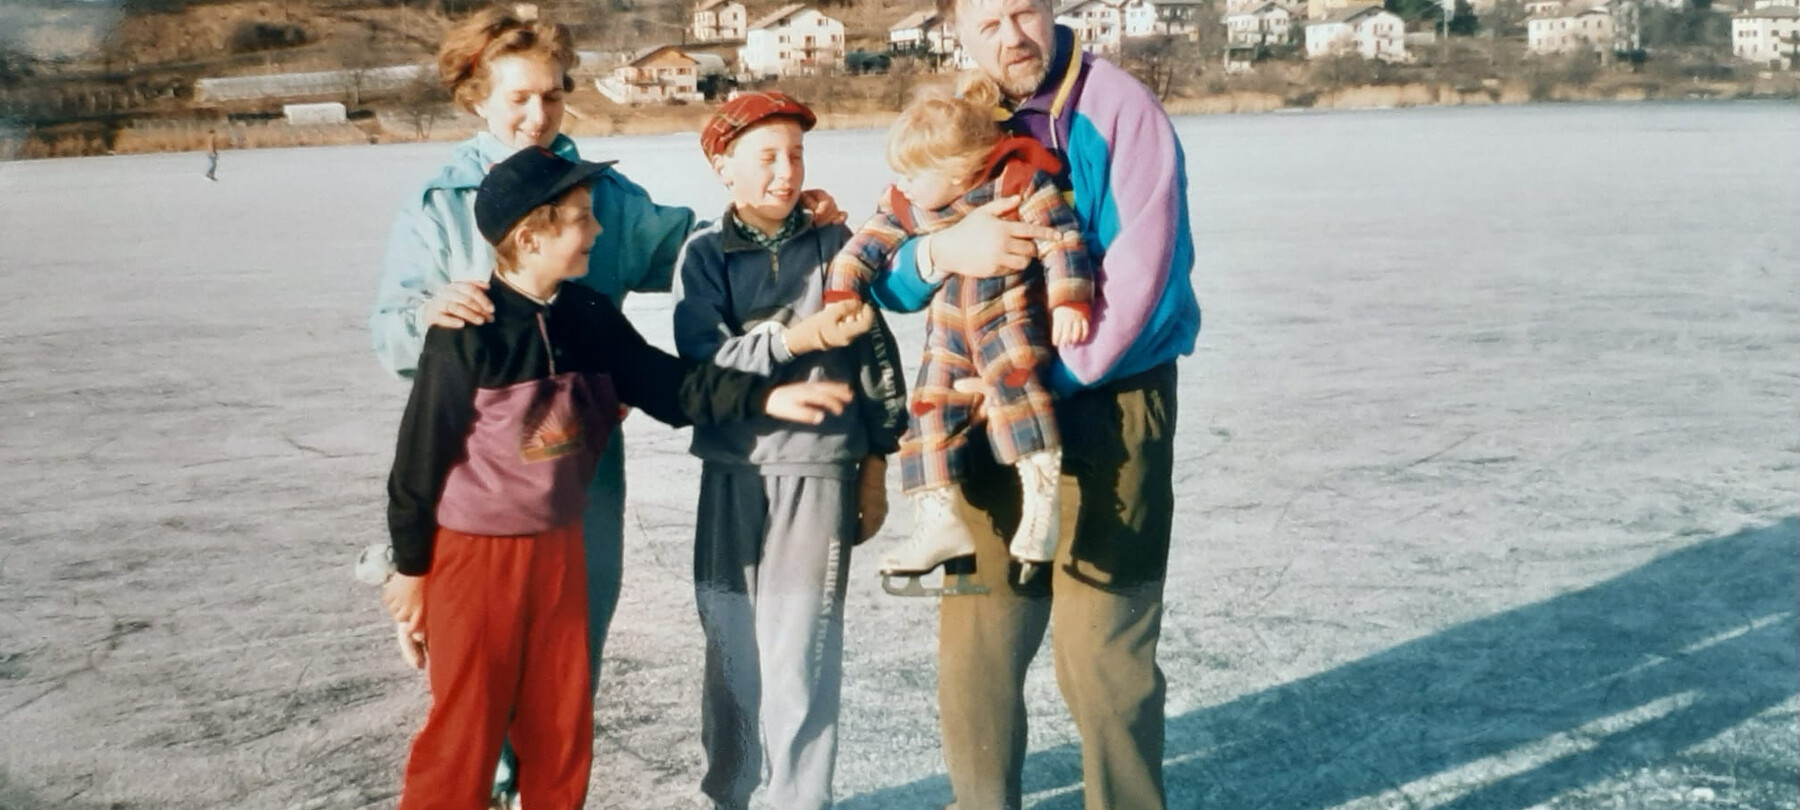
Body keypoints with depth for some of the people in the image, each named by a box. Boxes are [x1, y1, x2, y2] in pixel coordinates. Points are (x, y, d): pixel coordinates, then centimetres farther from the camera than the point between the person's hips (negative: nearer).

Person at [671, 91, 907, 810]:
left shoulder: (834, 242, 2)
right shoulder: (704, 254, 3)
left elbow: (875, 353, 5)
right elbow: (704, 364, -8)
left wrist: (876, 463, 6)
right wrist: (795, 338, -20)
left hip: (820, 470, -1)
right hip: (733, 473, 1)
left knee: (800, 652, -4)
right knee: (730, 643, 9)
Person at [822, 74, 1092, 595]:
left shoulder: (1018, 183, -16)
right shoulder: (905, 207, 0)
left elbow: (1061, 239, -16)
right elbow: (863, 250, 7)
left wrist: (1068, 301, -23)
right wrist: (841, 295, -5)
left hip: (1011, 308, -6)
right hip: (949, 324, 6)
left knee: (1011, 375, -32)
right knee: (932, 403, -1)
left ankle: (1042, 491, -30)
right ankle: (940, 518, 4)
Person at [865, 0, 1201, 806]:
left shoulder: (1120, 108, -9)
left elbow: (1142, 269, -17)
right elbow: (889, 279, 2)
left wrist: (1057, 378, -16)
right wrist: (943, 250, -20)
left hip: (1110, 409, -5)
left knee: (1101, 649, -2)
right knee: (973, 639, 10)